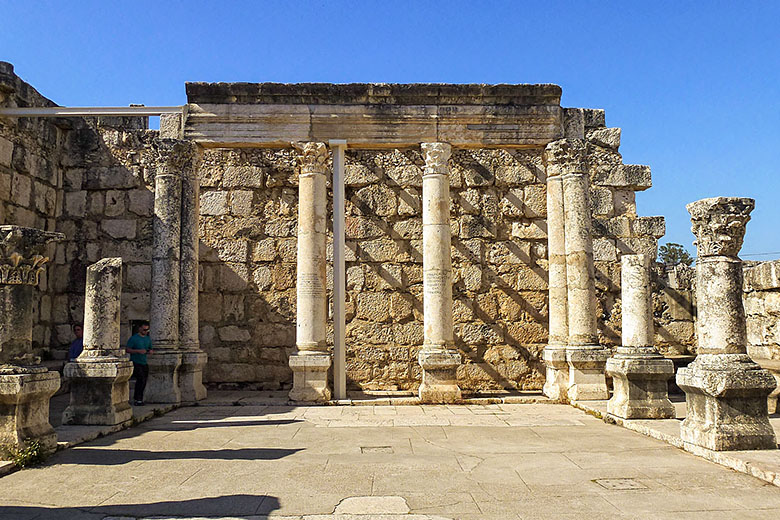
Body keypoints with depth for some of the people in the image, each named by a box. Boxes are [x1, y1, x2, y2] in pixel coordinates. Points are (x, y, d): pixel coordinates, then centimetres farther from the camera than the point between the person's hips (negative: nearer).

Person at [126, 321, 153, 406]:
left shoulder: (148, 339, 14)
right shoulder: (133, 338, -5)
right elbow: (127, 350, -9)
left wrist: (150, 351, 0)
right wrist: (138, 351, -20)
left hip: (144, 363, 7)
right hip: (135, 363, -6)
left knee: (144, 381, 5)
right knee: (141, 378, -19)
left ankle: (137, 399, 19)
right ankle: (138, 400, -12)